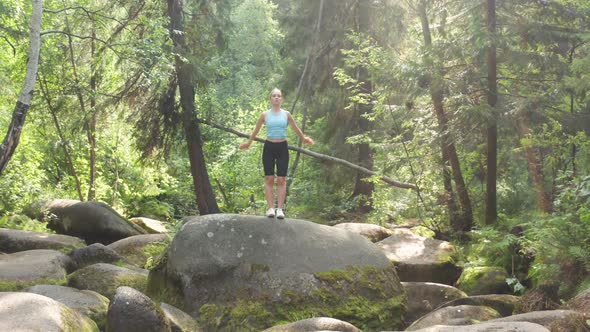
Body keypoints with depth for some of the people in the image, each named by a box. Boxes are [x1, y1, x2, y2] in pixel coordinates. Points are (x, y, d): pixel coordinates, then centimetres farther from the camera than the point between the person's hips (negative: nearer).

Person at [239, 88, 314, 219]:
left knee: (281, 180, -3)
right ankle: (271, 208, 0)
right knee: (269, 179, -2)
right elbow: (256, 130, 15)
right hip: (269, 147, 0)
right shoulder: (265, 114, 3)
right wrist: (249, 143, 21)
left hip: (282, 147, 0)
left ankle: (280, 209, -2)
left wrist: (303, 138, 29)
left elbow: (296, 129, 19)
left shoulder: (286, 114, 4)